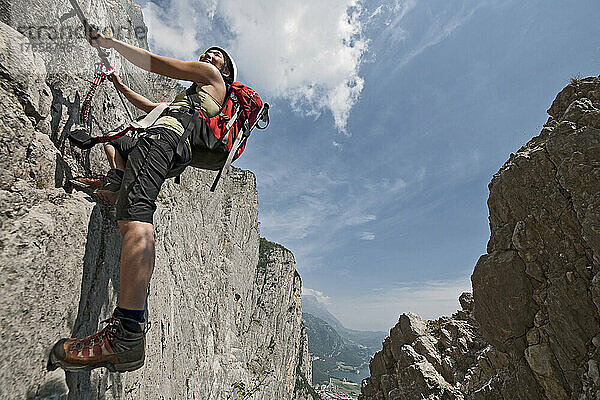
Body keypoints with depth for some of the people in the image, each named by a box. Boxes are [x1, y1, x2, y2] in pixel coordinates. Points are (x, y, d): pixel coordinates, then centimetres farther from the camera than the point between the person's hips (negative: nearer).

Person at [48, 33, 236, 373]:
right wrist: (123, 88, 47)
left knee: (136, 220, -33)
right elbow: (154, 108, 47)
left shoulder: (212, 77, 17)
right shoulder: (193, 94, 43)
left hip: (165, 135, -10)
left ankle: (128, 337, -41)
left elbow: (155, 63, 9)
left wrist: (111, 42, 17)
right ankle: (118, 183, 8)